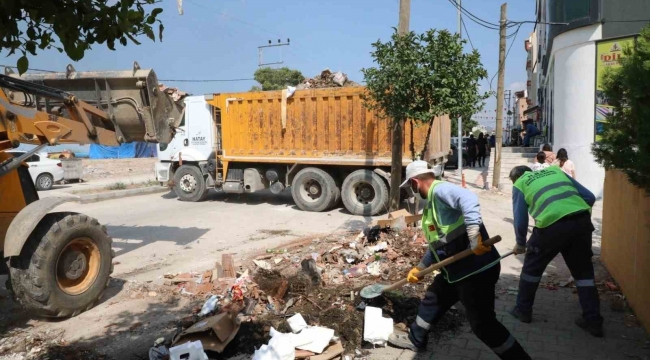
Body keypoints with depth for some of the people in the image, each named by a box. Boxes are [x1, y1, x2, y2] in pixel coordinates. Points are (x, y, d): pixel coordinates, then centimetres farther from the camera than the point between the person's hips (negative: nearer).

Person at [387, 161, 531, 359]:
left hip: (477, 268, -11)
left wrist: (473, 232, -47)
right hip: (457, 268, 11)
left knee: (482, 323, -3)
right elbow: (437, 245, 23)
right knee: (432, 299, 24)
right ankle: (415, 339, 43)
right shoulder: (433, 200, 16)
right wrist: (420, 267, 24)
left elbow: (468, 199, -38)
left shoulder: (440, 190, -16)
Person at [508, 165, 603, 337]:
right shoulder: (555, 171, 27)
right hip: (582, 221, 4)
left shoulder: (519, 185, 17)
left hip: (553, 225, -4)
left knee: (532, 267, 18)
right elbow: (589, 197, 20)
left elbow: (520, 219, 10)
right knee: (583, 271, 20)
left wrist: (521, 244, 25)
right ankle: (593, 320, 24)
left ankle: (523, 310, 29)